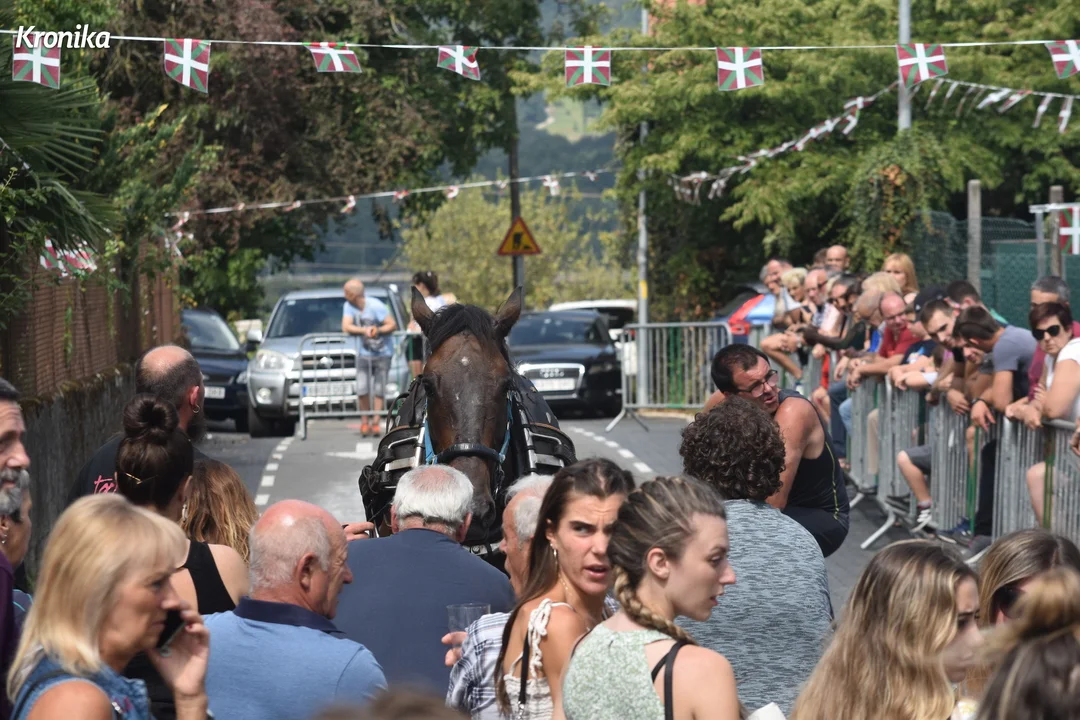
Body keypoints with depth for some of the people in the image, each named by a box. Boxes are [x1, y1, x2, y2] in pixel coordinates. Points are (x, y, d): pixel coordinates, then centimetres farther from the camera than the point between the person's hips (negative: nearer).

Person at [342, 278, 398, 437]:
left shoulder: (376, 306, -16)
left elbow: (393, 325, -13)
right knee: (362, 389, -10)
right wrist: (364, 330, -24)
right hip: (363, 354, 3)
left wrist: (377, 330, -29)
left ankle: (375, 422, 5)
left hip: (382, 354, -3)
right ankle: (365, 420, 5)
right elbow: (346, 327, -11)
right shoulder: (348, 306, -3)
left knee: (379, 390, -4)